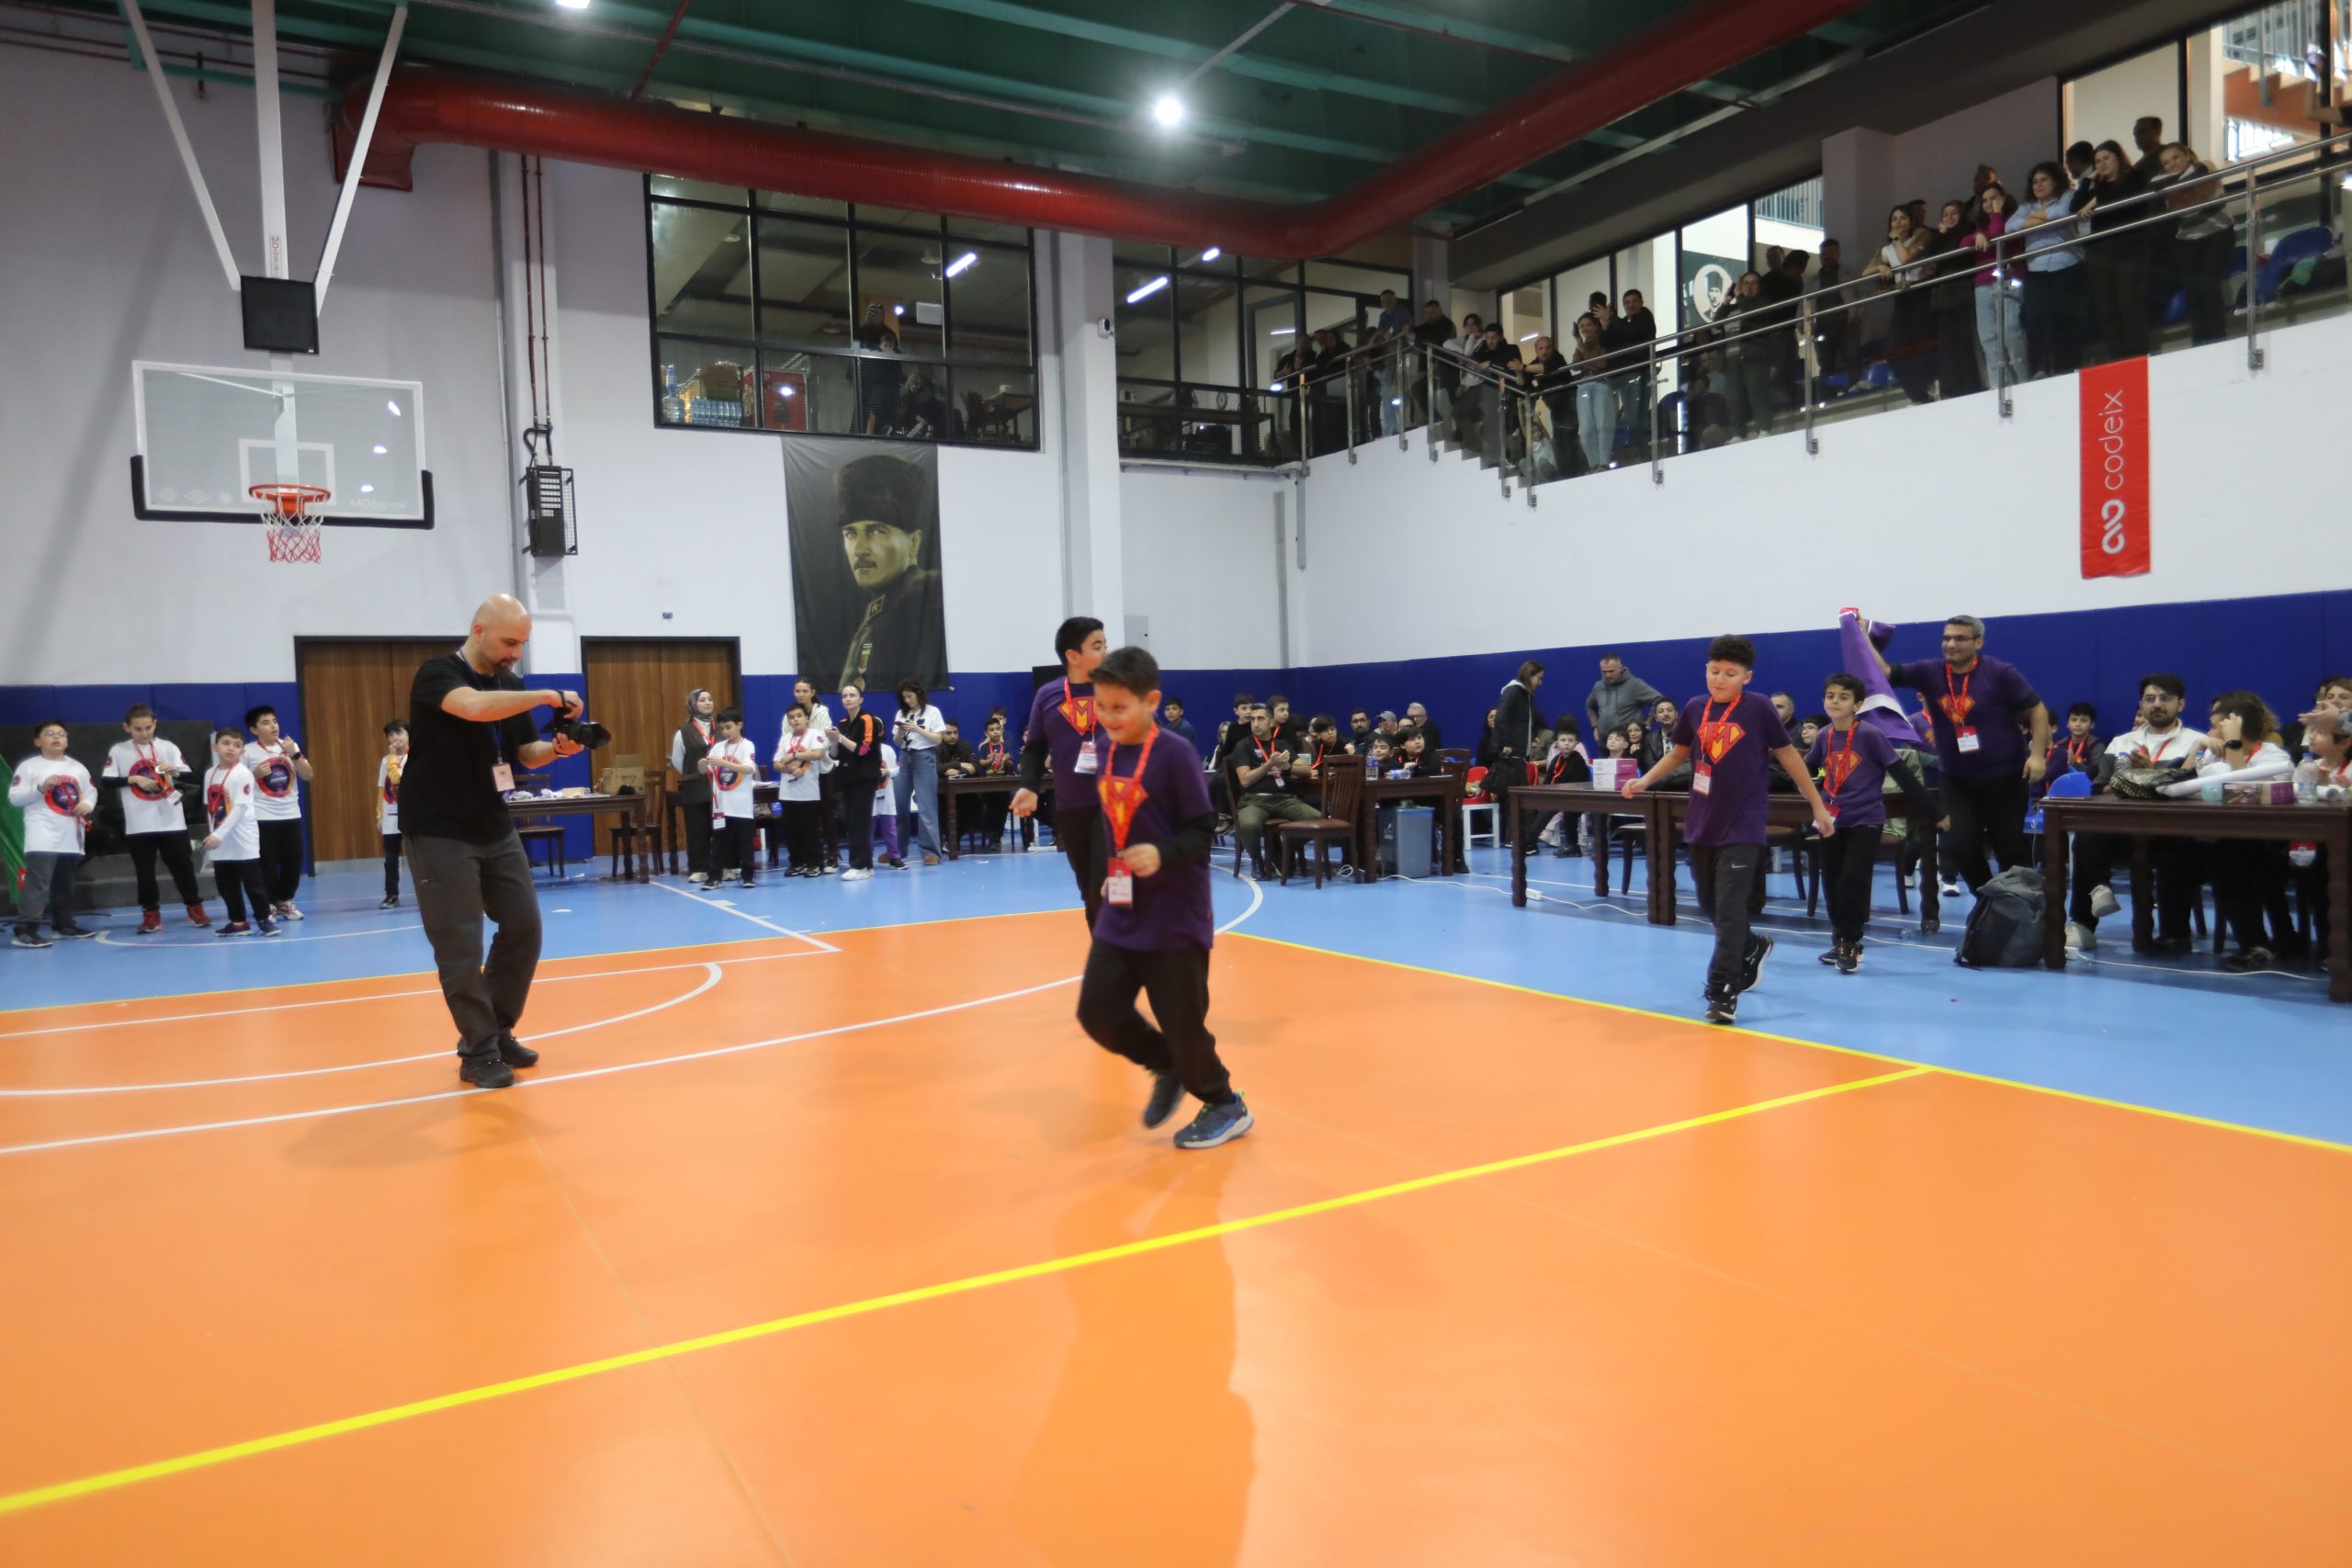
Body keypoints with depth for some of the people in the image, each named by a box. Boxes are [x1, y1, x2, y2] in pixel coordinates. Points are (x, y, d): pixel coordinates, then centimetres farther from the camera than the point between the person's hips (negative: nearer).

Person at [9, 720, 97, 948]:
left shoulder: (78, 768, 14)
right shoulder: (29, 766, -2)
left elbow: (91, 791, 17)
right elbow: (14, 798, -6)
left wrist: (87, 804, -4)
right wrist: (40, 788, -19)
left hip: (71, 837, 6)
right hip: (42, 837, -6)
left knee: (65, 884, 17)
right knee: (37, 883, -17)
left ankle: (65, 925, 28)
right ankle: (25, 931, -19)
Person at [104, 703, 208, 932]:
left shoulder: (168, 747, 2)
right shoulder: (118, 751, 3)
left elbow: (190, 778, -4)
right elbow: (107, 781, 0)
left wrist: (175, 771, -24)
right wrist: (133, 779, -13)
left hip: (171, 821, -1)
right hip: (138, 824, 1)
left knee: (182, 865, 4)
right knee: (144, 871, 7)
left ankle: (195, 909, 13)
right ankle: (151, 914, 15)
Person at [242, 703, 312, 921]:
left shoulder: (290, 746, 8)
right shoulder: (248, 751, -3)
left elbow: (307, 776, 1)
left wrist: (294, 753, -11)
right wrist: (255, 773, -18)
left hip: (291, 815, 4)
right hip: (262, 817, -4)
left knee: (293, 862, 6)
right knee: (268, 863, -5)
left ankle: (285, 901, 23)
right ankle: (268, 905, 9)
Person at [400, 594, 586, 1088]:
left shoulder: (511, 684, 6)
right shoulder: (437, 673, -16)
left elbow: (524, 752, 11)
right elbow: (474, 707, -39)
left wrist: (556, 748, -11)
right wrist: (547, 697, -33)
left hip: (496, 828, 8)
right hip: (439, 833, -7)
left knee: (523, 927, 9)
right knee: (460, 946, -5)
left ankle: (497, 1033, 23)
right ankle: (478, 1052, 5)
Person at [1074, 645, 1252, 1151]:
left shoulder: (1175, 753, -16)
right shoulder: (1109, 751, 4)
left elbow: (1204, 830, -15)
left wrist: (1163, 854, -30)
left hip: (1175, 918, -6)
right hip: (1121, 915, 7)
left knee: (1182, 1022, 2)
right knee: (1097, 1009, 3)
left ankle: (1226, 1107, 26)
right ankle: (1168, 1069, 28)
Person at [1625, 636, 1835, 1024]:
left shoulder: (1758, 708, -9)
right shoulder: (1694, 708, 1)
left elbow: (1787, 754, 0)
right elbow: (1679, 752, 16)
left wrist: (1817, 805, 3)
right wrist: (1644, 781, 4)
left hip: (1742, 828, -5)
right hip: (1701, 825, 5)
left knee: (1730, 911, -10)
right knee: (1710, 905, 16)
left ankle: (1723, 993, -6)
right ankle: (1753, 949, 43)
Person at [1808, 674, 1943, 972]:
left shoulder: (1870, 736, -12)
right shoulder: (1823, 737, 2)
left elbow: (1903, 774, -11)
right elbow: (1805, 772, 13)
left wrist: (1933, 813, -9)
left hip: (1866, 821, -5)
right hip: (1834, 821, 5)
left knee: (1852, 881, -11)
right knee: (1832, 883, 9)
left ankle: (1851, 944, 5)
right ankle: (1840, 941, 25)